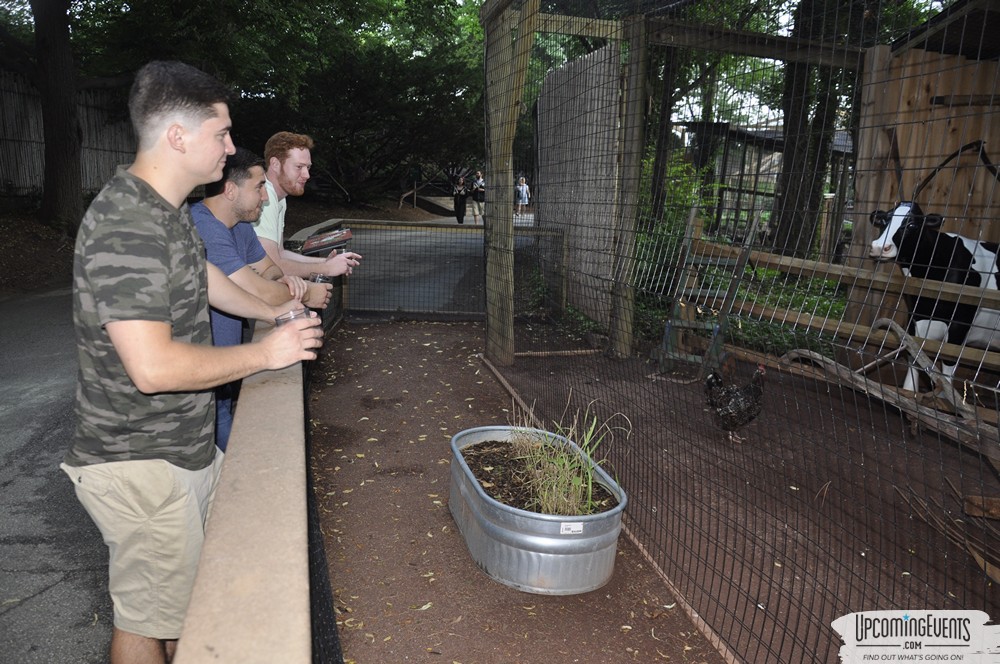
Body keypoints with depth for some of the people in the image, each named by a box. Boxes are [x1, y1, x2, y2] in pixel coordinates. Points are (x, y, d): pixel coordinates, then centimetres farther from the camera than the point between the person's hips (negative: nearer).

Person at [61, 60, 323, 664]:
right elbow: (154, 367, -32)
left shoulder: (170, 210, 8)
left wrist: (271, 311, 20)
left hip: (188, 445, 10)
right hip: (140, 466, -9)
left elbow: (203, 276, 27)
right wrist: (264, 354, -22)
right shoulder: (126, 227, -26)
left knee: (183, 593, 25)